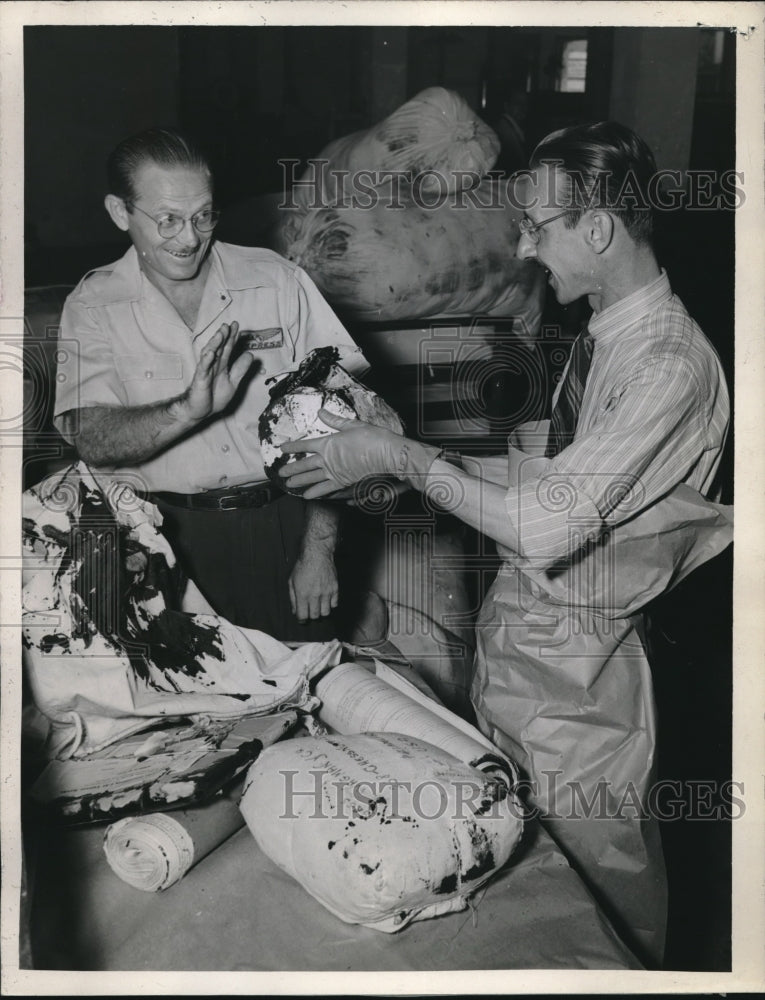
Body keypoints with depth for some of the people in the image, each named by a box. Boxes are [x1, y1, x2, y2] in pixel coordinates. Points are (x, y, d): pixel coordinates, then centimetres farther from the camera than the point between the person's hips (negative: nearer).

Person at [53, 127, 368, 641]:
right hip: (166, 538, 0)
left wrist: (319, 548, -8)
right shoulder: (93, 306, 2)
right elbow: (90, 439, -11)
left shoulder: (279, 281, 0)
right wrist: (187, 410, -29)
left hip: (283, 526, 0)